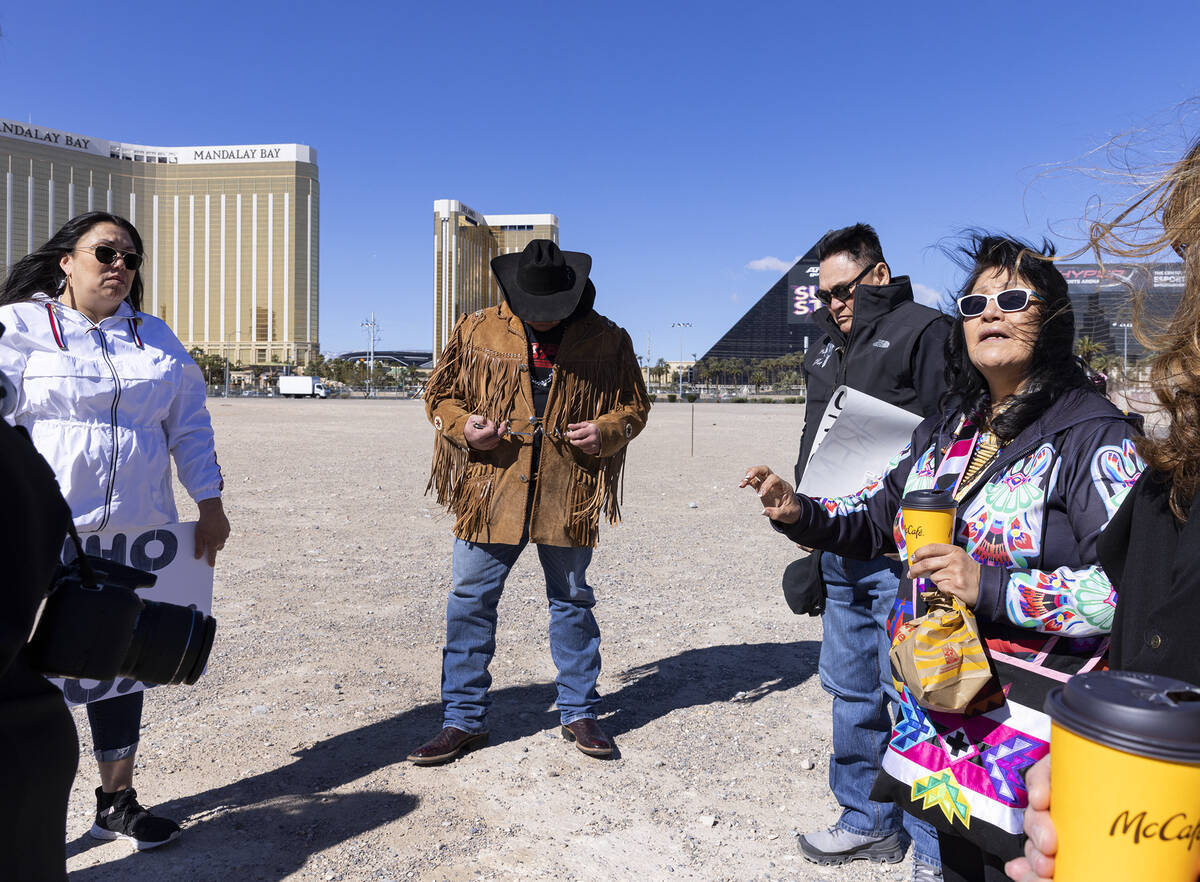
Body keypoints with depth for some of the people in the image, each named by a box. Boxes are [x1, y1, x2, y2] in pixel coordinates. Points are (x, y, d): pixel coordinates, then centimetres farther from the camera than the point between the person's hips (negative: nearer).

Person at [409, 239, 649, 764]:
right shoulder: (477, 332, 4)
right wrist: (463, 426, -9)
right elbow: (439, 393, 12)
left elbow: (634, 405, 11)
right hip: (490, 493, 1)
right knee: (470, 602, 4)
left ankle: (579, 713, 29)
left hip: (568, 498, 0)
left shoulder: (606, 341, 3)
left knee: (572, 602, 12)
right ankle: (463, 720, 20)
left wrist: (606, 431, -10)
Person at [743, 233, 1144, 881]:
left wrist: (991, 588, -28)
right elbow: (880, 513, 18)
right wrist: (799, 513, 1)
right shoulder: (946, 431, 8)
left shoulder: (1094, 437, -14)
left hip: (1029, 735, -6)